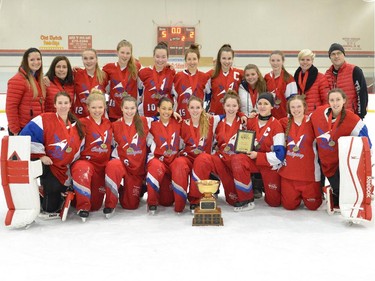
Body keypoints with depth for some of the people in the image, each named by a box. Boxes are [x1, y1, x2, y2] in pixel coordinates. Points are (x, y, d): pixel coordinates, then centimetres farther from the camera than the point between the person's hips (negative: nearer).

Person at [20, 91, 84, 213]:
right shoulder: (45, 120, -9)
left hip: (63, 171, 4)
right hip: (45, 164, -4)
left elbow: (78, 150, 12)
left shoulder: (77, 126, 7)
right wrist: (40, 155, -16)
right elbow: (27, 136, -15)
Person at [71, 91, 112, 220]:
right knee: (83, 170, -42)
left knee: (96, 204, 2)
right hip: (85, 161, -4)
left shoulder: (108, 124, 11)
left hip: (103, 165, 5)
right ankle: (83, 207, -26)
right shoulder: (83, 123, -5)